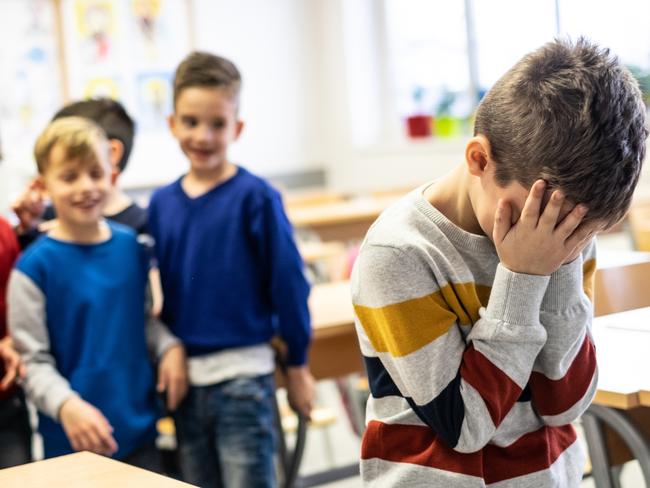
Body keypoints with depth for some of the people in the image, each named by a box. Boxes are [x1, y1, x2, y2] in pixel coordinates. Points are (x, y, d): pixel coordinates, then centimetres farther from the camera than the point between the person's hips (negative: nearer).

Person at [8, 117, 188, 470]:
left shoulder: (131, 246, 3)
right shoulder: (35, 266, -11)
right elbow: (33, 362, -10)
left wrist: (169, 346, -1)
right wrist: (66, 406, -27)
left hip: (139, 429, 5)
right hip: (72, 441, -4)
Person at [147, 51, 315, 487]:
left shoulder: (255, 197, -10)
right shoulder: (162, 204, 5)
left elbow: (288, 281, -7)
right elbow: (161, 287, 12)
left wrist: (297, 364, -4)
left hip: (243, 374, -5)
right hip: (185, 375, 5)